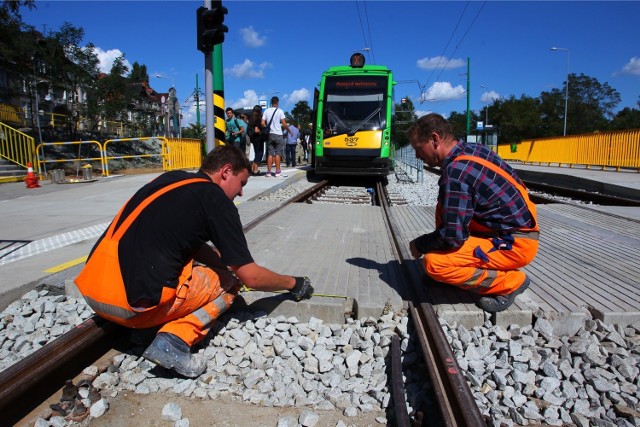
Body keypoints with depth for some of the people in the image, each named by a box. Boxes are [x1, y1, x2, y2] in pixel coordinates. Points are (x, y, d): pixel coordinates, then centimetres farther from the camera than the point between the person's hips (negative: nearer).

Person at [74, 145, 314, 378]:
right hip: (134, 302, -8)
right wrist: (292, 283, 13)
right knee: (229, 282, 8)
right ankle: (174, 341, -9)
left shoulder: (171, 178, 15)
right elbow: (251, 277, -3)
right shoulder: (216, 200, -6)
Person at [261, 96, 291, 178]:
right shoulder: (280, 111, -6)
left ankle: (269, 171, 7)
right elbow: (284, 124, -10)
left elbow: (262, 123, 0)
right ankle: (278, 172, 1)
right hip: (278, 134, -3)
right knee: (278, 154, 1)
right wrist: (289, 130, 5)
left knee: (270, 153, 7)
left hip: (270, 134, 3)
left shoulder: (266, 111, 4)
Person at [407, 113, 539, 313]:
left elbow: (452, 236, -23)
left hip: (515, 243, -9)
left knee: (433, 263, -21)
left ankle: (510, 283, -3)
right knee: (444, 207, 11)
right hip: (516, 227, 9)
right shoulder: (472, 149, 3)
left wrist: (419, 245, -5)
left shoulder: (456, 171, -24)